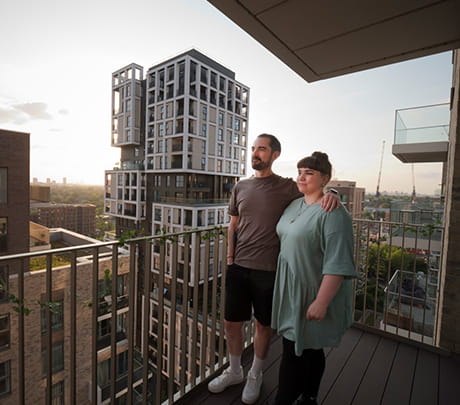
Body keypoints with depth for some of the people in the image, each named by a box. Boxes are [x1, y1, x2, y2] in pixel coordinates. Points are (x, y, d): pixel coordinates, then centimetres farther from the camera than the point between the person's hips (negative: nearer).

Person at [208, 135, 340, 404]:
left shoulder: (287, 187, -5)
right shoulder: (241, 187, 7)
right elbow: (233, 225, 11)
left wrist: (330, 195, -20)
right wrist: (230, 256, 6)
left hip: (268, 270, -3)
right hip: (238, 267, 4)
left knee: (263, 325, 14)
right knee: (232, 323, 15)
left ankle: (255, 376, 41)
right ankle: (234, 371, 42)